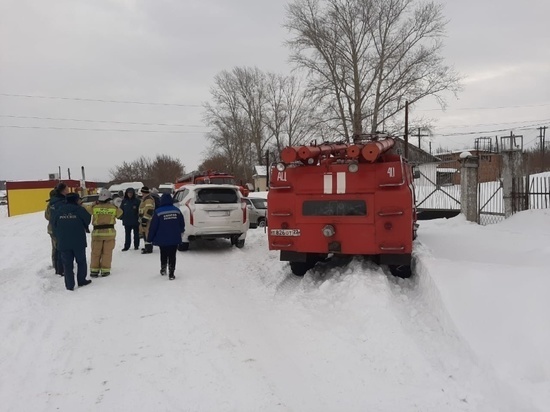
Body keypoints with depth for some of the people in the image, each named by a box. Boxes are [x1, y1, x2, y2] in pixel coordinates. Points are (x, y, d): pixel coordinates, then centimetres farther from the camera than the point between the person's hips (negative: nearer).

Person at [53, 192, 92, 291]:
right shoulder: (79, 209, -10)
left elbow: (55, 227, 7)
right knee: (81, 261, 16)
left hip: (63, 243, 2)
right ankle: (81, 281, 22)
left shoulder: (59, 210, 1)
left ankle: (70, 285, 7)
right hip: (78, 242, -2)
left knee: (67, 264, 7)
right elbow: (87, 221, 1)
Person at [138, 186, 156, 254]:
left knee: (147, 233, -11)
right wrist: (141, 219, 29)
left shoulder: (149, 199, -17)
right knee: (144, 233, 17)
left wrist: (144, 219, -25)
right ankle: (147, 246, 27)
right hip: (143, 219, 11)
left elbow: (149, 211, -24)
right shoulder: (144, 199, 20)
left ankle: (149, 248, -9)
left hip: (147, 220, -11)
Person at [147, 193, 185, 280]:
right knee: (172, 256, 4)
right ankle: (171, 274, 0)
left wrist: (150, 238, 1)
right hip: (174, 239, 1)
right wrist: (180, 232, 31)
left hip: (162, 239, -1)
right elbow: (182, 224, 9)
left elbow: (153, 227, -10)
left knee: (163, 255, 19)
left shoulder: (158, 212, -11)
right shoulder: (177, 211, -1)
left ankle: (163, 269, 32)